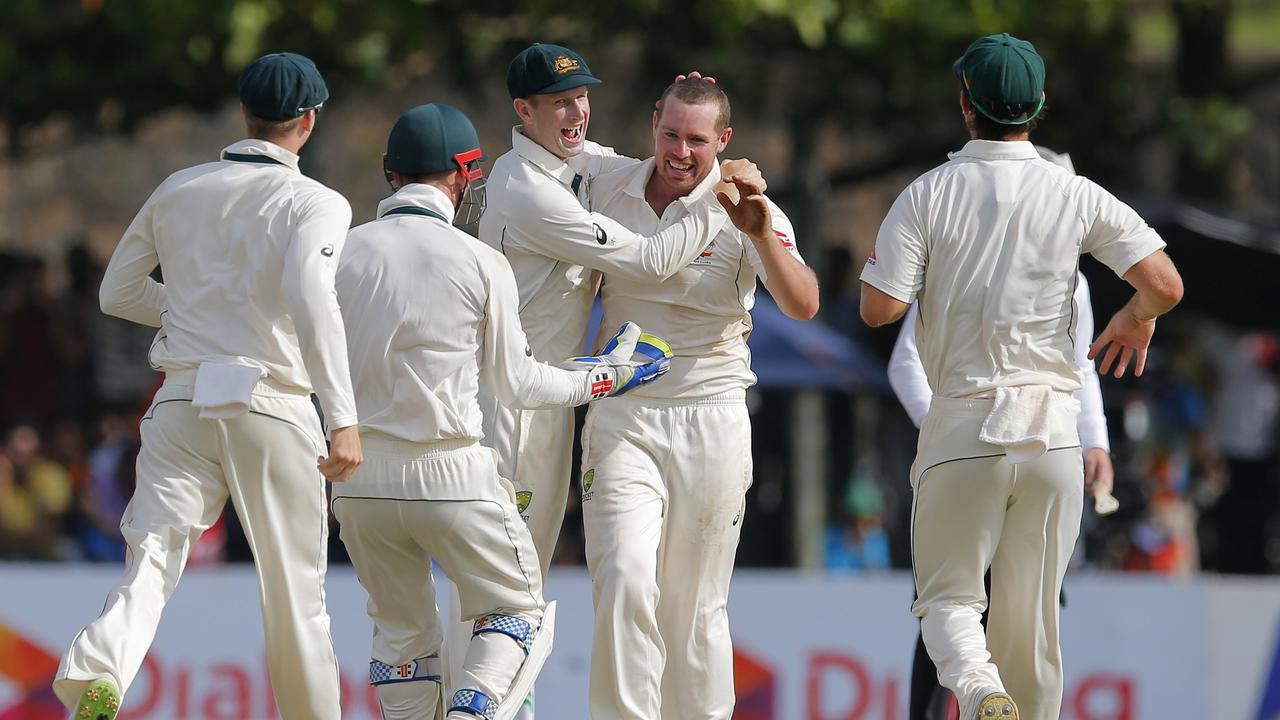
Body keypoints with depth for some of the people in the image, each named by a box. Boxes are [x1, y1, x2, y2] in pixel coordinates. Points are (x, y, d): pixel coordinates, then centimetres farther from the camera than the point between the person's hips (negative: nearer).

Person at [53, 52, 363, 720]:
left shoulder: (178, 190, 12)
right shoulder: (316, 203, -3)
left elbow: (117, 292, 20)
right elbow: (311, 301, -20)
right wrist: (343, 418, -26)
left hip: (181, 400, 3)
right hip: (271, 408, -3)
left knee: (151, 559, -8)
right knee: (295, 587, 11)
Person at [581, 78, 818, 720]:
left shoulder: (748, 212, -5)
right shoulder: (608, 192, 4)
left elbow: (803, 306, -19)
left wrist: (762, 235, -33)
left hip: (711, 422, -1)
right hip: (623, 417, 1)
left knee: (695, 606, 3)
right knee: (625, 579, -16)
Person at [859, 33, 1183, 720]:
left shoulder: (928, 194, -4)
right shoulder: (1076, 196, 0)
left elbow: (878, 308, -11)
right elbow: (1165, 285, -8)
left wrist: (887, 260, 11)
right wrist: (1136, 318, 15)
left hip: (961, 432, -2)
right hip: (1053, 431, 2)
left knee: (948, 598, 6)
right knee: (1032, 613, 11)